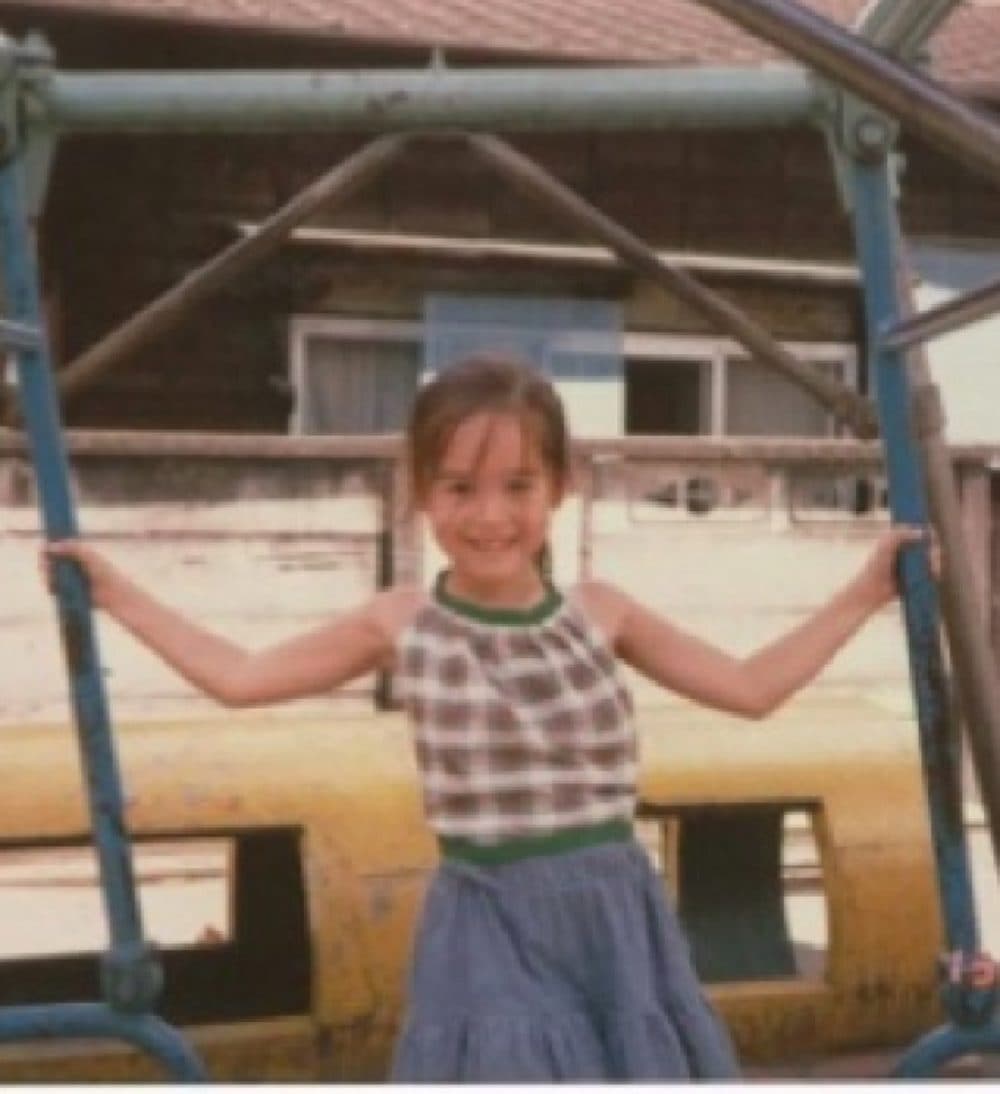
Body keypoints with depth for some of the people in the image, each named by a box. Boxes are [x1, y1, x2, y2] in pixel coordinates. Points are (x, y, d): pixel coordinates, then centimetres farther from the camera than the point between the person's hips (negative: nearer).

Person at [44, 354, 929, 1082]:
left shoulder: (600, 613, 2)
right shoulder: (400, 625, -2)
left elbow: (751, 688, 11)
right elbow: (239, 678, 9)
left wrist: (863, 594, 10)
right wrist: (117, 593, 11)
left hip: (613, 918, 2)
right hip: (492, 935, -2)